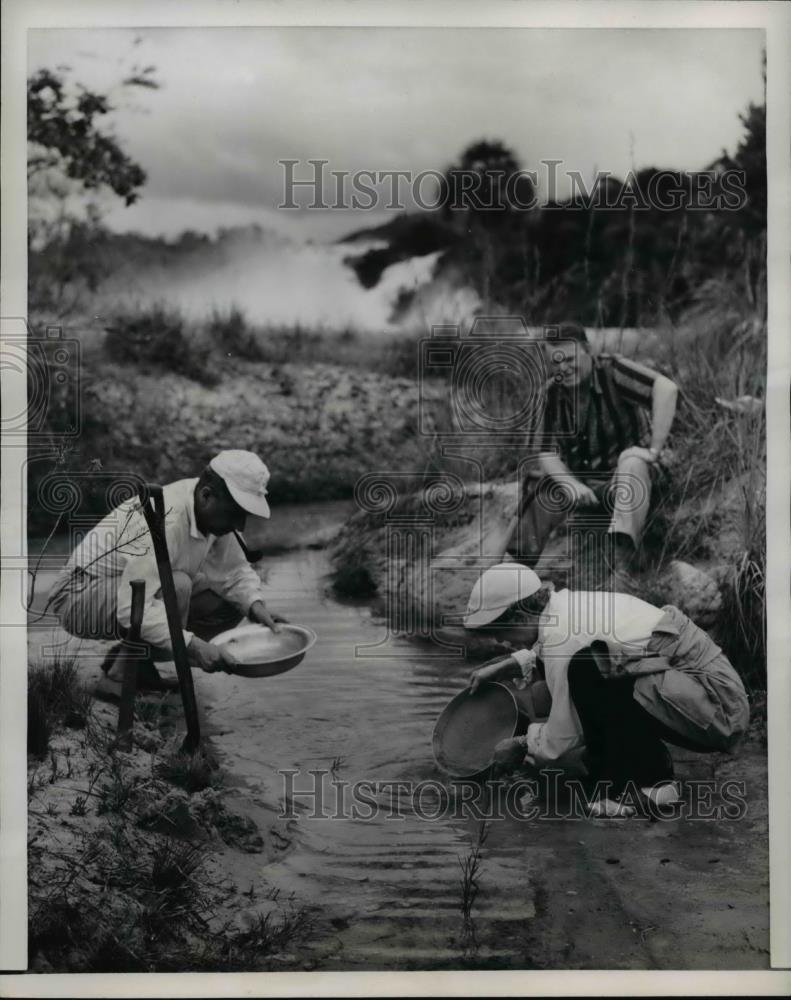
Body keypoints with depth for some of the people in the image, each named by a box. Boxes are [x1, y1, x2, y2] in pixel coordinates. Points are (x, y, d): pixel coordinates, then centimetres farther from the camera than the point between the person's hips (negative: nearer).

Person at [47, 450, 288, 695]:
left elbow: (235, 571, 3)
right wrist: (193, 646, -45)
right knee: (175, 585, -34)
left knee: (230, 604, -5)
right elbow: (132, 609, -40)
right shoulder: (164, 521, -33)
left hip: (136, 595, 9)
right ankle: (121, 677, -16)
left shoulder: (214, 513, -6)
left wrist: (256, 606, -16)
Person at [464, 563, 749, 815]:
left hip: (716, 705, -9)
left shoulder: (563, 635, -19)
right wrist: (499, 668, 27)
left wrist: (520, 746, 6)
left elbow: (561, 740, -11)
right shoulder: (566, 603, 6)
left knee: (584, 672, -23)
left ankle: (650, 779, -11)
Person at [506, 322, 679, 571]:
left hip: (628, 474, -5)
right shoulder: (554, 392, 0)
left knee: (632, 463, -35)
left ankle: (619, 561, -45)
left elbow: (667, 388, -29)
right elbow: (548, 453, -6)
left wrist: (655, 450, -29)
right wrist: (569, 484, -26)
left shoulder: (610, 369, -16)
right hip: (582, 480, 5)